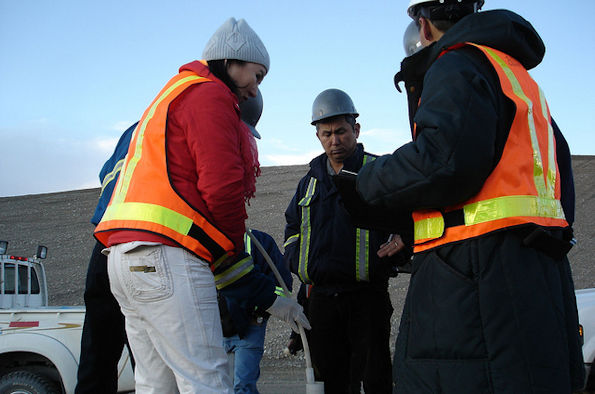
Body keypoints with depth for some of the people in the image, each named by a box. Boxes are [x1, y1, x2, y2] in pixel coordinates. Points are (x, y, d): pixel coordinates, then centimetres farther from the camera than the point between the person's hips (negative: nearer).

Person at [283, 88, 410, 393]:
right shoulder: (310, 181, 17)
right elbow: (292, 227, 27)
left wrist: (401, 241, -22)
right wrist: (296, 262, 10)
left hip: (366, 294, -4)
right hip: (321, 297, 5)